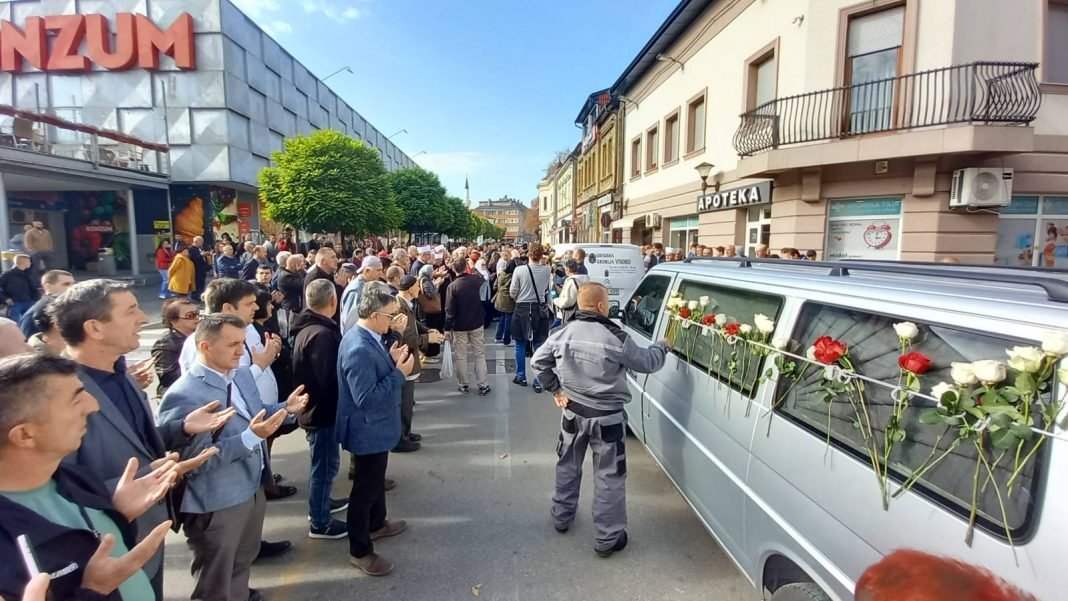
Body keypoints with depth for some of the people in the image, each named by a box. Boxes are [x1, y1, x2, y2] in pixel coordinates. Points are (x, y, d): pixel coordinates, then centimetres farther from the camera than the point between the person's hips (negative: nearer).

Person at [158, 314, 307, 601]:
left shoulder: (241, 374, 0)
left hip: (252, 488, 8)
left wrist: (286, 408, -8)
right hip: (216, 504, -7)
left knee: (244, 559, 29)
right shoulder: (183, 396, -26)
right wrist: (251, 437, -35)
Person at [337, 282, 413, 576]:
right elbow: (366, 397, -32)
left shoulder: (368, 338, -1)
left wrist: (391, 359, -5)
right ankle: (360, 550, 26)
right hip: (369, 430, -10)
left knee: (375, 479, 27)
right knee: (365, 487, 8)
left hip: (376, 426, 10)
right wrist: (399, 373, -28)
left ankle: (377, 523, 49)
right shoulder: (359, 348, -32)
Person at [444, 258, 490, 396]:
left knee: (461, 356, 10)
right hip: (476, 323, 2)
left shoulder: (452, 286, -14)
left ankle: (463, 385, 20)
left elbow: (449, 310, -15)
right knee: (480, 355, 9)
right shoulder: (476, 279, -6)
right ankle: (483, 385, 9)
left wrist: (447, 328, -8)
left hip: (459, 326, -2)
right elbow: (484, 279, 21)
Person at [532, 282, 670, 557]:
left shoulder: (564, 333, -5)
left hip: (573, 412, 5)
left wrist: (555, 389, 8)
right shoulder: (617, 338, -18)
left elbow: (538, 362, 2)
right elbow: (647, 363, -5)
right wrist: (662, 347, 14)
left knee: (568, 466, 23)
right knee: (610, 476, 9)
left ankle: (562, 517, 40)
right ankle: (608, 538, 20)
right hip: (607, 418, -4)